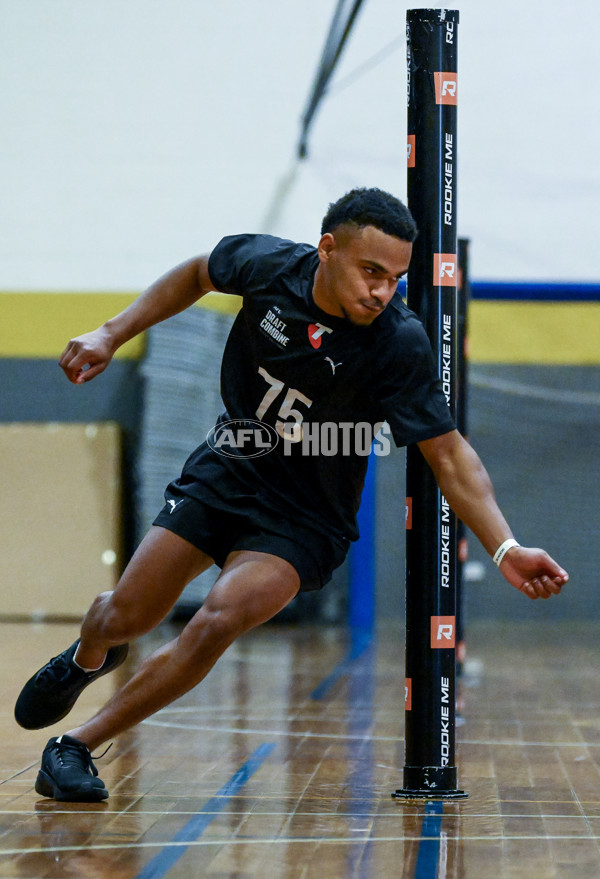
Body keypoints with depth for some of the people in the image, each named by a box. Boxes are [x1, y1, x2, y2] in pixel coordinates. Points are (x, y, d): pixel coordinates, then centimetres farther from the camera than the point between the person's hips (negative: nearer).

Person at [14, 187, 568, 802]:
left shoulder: (398, 344, -26)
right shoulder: (268, 264, -16)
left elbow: (448, 453, -22)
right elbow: (197, 274, 7)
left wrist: (505, 549, -33)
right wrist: (112, 334, 2)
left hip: (305, 517, -3)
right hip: (224, 469, 3)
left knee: (219, 620, -25)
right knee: (127, 616, 5)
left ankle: (76, 747, -8)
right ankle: (87, 658, 45)